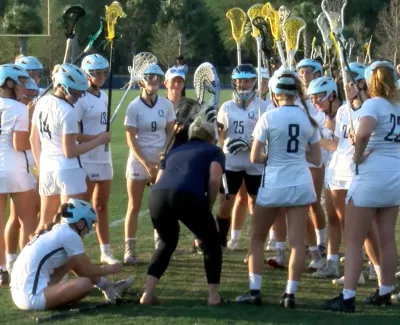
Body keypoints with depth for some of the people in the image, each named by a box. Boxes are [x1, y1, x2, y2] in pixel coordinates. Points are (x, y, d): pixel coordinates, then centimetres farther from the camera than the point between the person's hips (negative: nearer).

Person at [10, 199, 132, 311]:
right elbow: (88, 271, -1)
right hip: (32, 297, -10)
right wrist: (110, 269, 16)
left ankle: (106, 286, 22)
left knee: (75, 260, 15)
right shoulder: (69, 234, -7)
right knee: (85, 284, -20)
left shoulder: (54, 231, 18)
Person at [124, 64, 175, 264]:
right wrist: (146, 164, -15)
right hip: (138, 161, -3)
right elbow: (131, 140, -9)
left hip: (161, 162, 3)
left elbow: (170, 133, 6)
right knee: (134, 206, 0)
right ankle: (129, 248, 3)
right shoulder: (134, 107, -8)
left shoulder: (166, 105, 0)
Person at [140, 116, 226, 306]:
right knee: (211, 243, 20)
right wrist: (208, 207, 14)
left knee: (167, 243, 29)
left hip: (157, 196, 5)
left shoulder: (174, 152, 37)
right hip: (188, 196, -5)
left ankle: (147, 294, 19)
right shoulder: (214, 152, 24)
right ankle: (214, 296, 16)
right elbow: (214, 180, 4)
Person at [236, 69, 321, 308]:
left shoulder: (269, 118, -9)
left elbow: (255, 158, -7)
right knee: (298, 241, 2)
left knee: (257, 239, 13)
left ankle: (255, 291, 8)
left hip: (274, 185, -3)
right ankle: (290, 294, -3)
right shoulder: (308, 118, 3)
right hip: (301, 184, 3)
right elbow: (316, 158, 8)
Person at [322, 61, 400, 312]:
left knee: (354, 241, -3)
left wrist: (358, 156, -15)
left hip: (372, 176, -7)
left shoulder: (374, 104, -12)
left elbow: (363, 133, -31)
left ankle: (348, 297, -7)